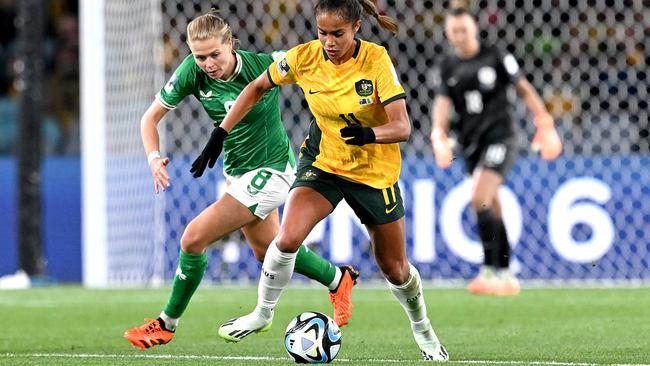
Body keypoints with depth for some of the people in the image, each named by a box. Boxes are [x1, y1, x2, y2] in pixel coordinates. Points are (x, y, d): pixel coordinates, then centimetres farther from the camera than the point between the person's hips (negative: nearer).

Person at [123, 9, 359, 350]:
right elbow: (151, 117, -7)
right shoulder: (192, 72, -14)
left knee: (194, 238, -14)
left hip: (270, 169, -7)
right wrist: (153, 156, -24)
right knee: (267, 250, 24)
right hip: (237, 171, 7)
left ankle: (167, 323, 5)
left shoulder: (263, 65, -26)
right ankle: (339, 279, 49)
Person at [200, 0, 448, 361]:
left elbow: (402, 127, -26)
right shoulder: (303, 57, -15)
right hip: (322, 161, 1)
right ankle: (262, 313, 0)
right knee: (288, 238, -24)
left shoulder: (376, 60, -23)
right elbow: (257, 88, 2)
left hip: (374, 171, -1)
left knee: (395, 269, 9)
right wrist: (220, 135, -4)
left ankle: (421, 328, 40)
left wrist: (369, 134, -47)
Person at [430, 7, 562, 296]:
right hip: (471, 142, 5)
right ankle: (506, 276, 17)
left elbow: (524, 89, 3)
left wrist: (544, 123, -1)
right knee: (493, 209, 10)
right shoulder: (448, 66, 9)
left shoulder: (495, 58, -3)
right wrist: (439, 134, -13)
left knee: (480, 199, -21)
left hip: (498, 136, -5)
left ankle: (489, 270, -19)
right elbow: (443, 101, 4)